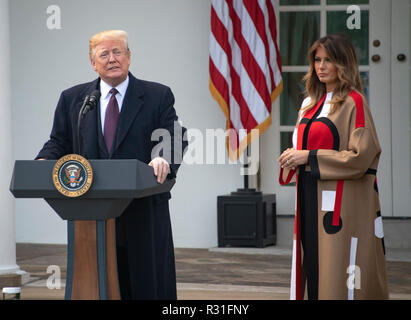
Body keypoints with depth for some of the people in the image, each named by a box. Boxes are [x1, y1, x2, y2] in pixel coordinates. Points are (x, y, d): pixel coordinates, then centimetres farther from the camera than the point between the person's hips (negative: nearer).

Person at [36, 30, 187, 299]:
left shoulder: (158, 96, 5)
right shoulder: (72, 99, 13)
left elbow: (176, 139, -4)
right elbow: (59, 142, 12)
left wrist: (164, 158, -26)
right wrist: (44, 161, -10)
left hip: (143, 213, -2)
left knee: (148, 285, 2)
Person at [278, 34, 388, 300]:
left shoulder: (353, 103, -7)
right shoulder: (312, 103, 16)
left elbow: (361, 157, -14)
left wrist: (310, 157, -14)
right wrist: (294, 157, 1)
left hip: (342, 204, -7)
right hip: (311, 201, 7)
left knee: (338, 274, -7)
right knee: (314, 272, 7)